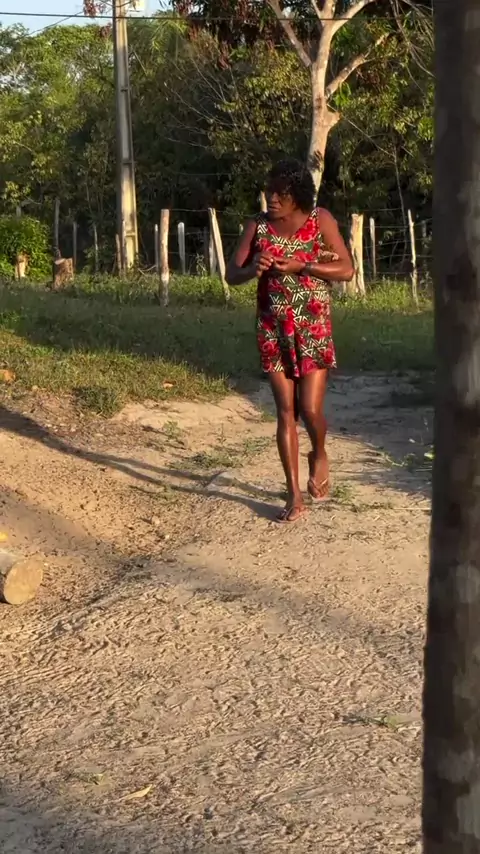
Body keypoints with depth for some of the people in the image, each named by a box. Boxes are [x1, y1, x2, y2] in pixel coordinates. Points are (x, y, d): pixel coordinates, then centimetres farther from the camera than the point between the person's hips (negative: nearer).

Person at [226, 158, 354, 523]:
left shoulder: (320, 220, -4)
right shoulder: (258, 225, 1)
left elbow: (347, 269, -8)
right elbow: (232, 274, 2)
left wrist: (299, 266, -19)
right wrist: (253, 270, -22)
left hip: (314, 328, -2)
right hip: (273, 329, 2)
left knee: (310, 408, -7)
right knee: (286, 410, 1)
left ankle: (319, 455, 29)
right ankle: (295, 496, 7)